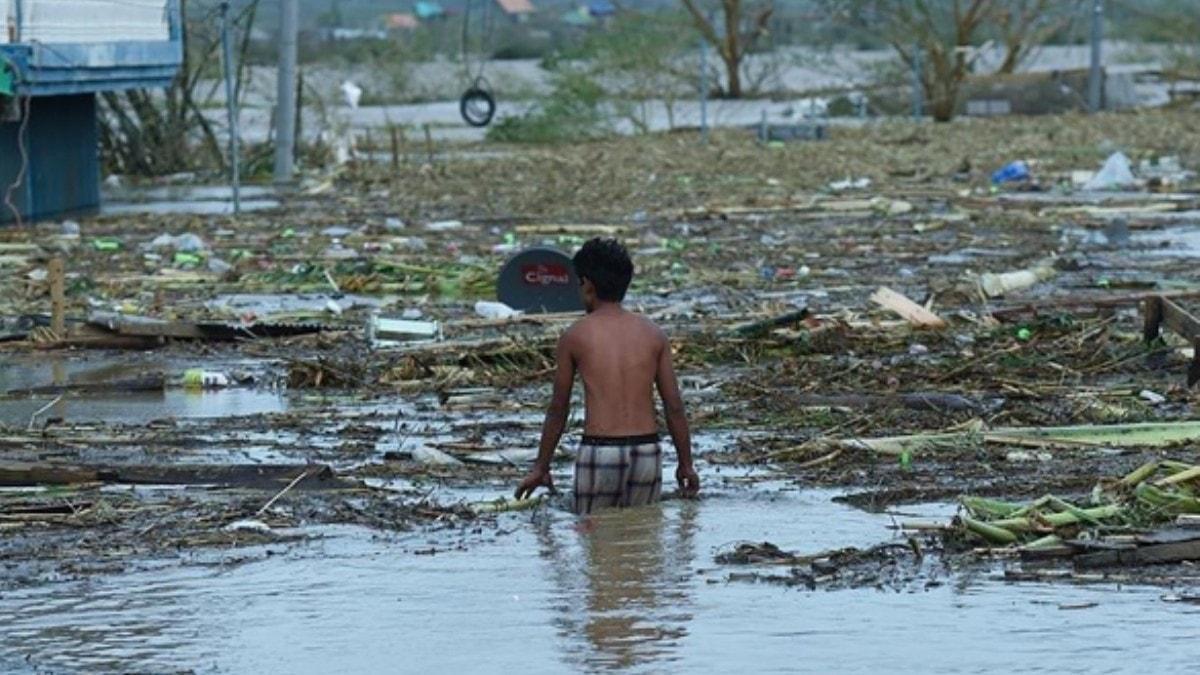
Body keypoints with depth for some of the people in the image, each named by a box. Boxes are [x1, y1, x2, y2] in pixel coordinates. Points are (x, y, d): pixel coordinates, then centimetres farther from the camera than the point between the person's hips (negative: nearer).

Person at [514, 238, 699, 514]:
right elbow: (674, 406, 5)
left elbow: (558, 409, 7)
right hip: (646, 451, 3)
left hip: (599, 452, -3)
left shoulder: (575, 336, 1)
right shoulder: (653, 333, 7)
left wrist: (541, 467, 16)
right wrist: (686, 464, 14)